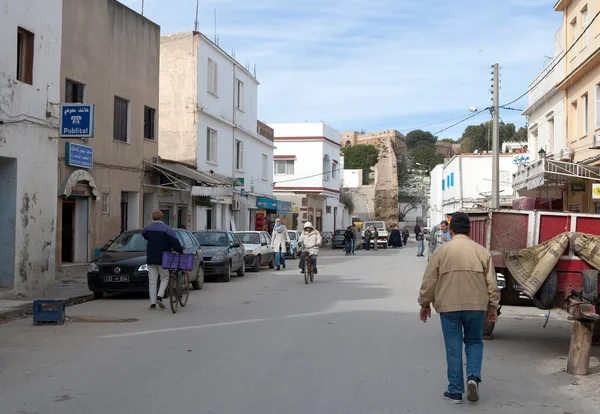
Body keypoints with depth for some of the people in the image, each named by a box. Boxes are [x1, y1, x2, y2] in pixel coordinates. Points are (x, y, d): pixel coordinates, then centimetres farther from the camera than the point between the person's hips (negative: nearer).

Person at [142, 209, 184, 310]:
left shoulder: (147, 228, 3)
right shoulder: (167, 229, -9)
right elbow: (174, 242, -14)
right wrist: (181, 251, 0)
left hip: (150, 259, 3)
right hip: (162, 259, -3)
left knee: (152, 281, 7)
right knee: (164, 278, 13)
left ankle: (152, 303, 4)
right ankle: (159, 296, -7)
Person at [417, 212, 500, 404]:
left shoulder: (442, 251, -4)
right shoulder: (482, 251, 1)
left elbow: (429, 281, -1)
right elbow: (492, 283, 3)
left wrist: (425, 304, 12)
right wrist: (493, 307, 13)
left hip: (449, 306, -2)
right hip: (476, 305, 2)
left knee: (453, 347, 7)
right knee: (474, 342, 20)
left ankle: (455, 391, 10)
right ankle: (473, 377, 0)